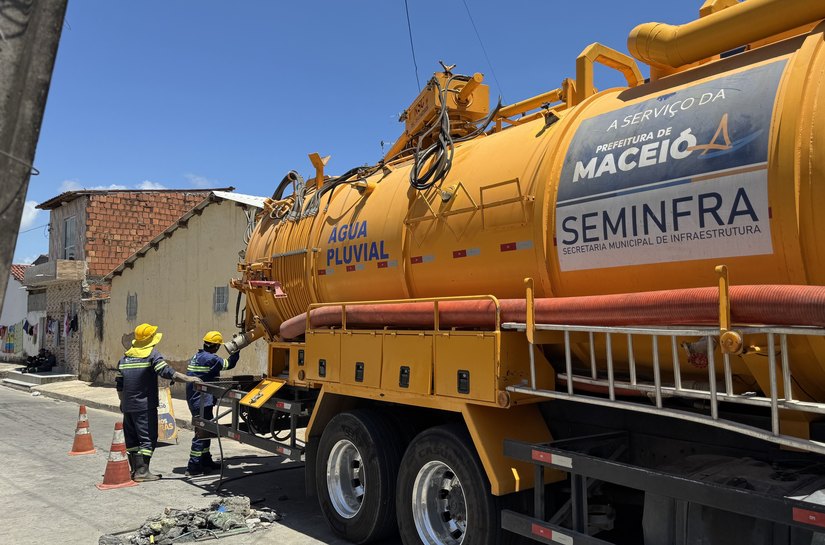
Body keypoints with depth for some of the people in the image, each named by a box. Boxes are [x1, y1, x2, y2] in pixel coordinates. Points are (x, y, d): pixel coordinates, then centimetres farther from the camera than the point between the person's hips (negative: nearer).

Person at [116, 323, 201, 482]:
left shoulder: (125, 357, 13)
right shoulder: (152, 354, -8)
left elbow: (119, 383, 16)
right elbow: (166, 371, -22)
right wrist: (188, 379, -25)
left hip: (128, 406, 7)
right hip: (145, 406, -7)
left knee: (132, 438, 14)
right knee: (148, 438, -1)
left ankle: (135, 469, 18)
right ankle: (142, 471, -5)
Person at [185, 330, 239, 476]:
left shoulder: (196, 357, 12)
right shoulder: (211, 359, -16)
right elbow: (229, 364, -7)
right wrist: (236, 350, 3)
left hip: (194, 399, 10)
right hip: (202, 401, -10)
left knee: (204, 430, 19)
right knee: (202, 433, -5)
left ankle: (206, 461, 29)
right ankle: (193, 467, -2)